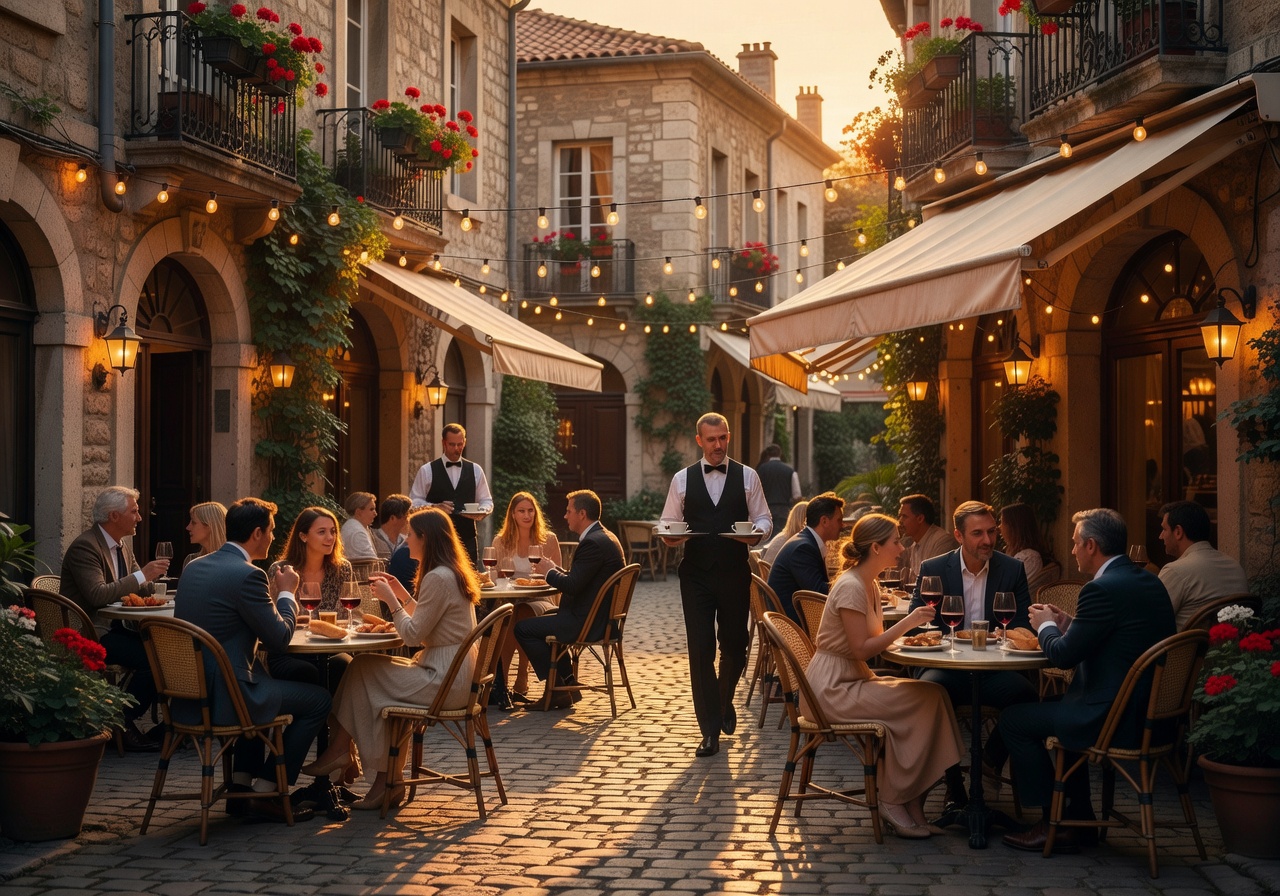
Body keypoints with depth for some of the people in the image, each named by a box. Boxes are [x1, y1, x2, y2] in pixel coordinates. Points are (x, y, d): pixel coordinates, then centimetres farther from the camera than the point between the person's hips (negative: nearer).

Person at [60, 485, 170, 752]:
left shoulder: (120, 546, 14)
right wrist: (141, 575, -24)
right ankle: (122, 726, -11)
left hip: (114, 627, 9)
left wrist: (152, 576, -6)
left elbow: (141, 589, 17)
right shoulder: (85, 546, -15)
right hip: (91, 634, -9)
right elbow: (97, 594, -28)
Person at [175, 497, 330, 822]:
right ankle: (267, 792, 10)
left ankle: (242, 784, 32)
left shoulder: (194, 568, 10)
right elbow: (280, 640, -11)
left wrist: (272, 593, 19)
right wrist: (286, 593, 4)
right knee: (318, 700, 5)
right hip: (223, 698, -9)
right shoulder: (247, 575, -18)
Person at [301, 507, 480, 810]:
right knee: (365, 669, 5)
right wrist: (401, 593, 14)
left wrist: (391, 599, -6)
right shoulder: (452, 572, 15)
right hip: (453, 672, 10)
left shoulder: (437, 578, -17)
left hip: (444, 679, -10)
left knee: (363, 671, -3)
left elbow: (413, 636, -16)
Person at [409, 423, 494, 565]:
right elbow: (414, 501, 4)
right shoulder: (427, 471, 5)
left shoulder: (475, 470, 12)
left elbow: (486, 500, 16)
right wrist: (434, 506, -14)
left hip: (467, 538, 2)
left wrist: (483, 510, -6)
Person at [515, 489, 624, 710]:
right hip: (600, 615, 11)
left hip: (588, 621, -11)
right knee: (544, 619, 31)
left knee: (523, 628, -5)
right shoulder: (604, 537, 13)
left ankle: (557, 689, 1)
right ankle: (567, 683, 25)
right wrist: (554, 569, 8)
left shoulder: (593, 543, -20)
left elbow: (571, 586, -24)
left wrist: (549, 571, -6)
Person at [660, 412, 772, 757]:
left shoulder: (747, 477, 5)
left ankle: (724, 701, 41)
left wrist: (757, 531, -16)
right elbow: (668, 524, 8)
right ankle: (710, 731, 2)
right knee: (701, 650, -4)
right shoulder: (682, 479, 6)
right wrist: (671, 535, -15)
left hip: (735, 573, 1)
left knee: (735, 645, 10)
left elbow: (764, 518, 6)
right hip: (696, 574, 0)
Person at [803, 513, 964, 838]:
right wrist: (907, 623, -19)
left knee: (933, 695, -10)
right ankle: (895, 801, -9)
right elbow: (862, 649, -20)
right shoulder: (850, 587, -16)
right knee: (925, 699, -20)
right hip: (832, 688, -9)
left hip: (853, 679, 9)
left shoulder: (870, 585, 14)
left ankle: (910, 801, -8)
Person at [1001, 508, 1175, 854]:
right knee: (1057, 705, 31)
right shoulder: (1148, 581, 10)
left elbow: (1064, 656, -15)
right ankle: (1079, 818, 31)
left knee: (1014, 719, 2)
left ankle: (1052, 823, 11)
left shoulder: (1103, 589, -19)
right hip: (1151, 709, 10)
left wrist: (1046, 627, 5)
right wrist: (1067, 624, 14)